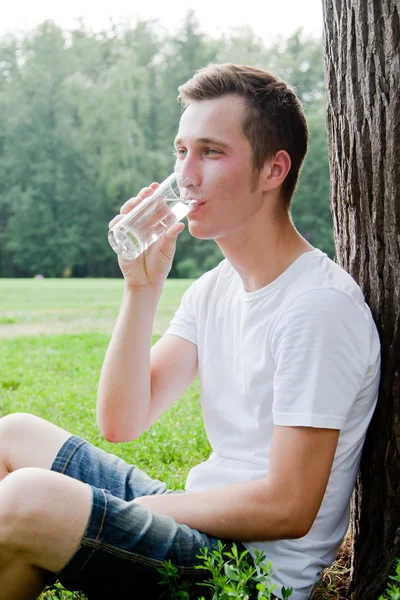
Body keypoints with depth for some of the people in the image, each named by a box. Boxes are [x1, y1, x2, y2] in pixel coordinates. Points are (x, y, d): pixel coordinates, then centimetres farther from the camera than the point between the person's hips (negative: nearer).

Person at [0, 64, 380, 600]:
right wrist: (143, 287, -8)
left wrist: (146, 505, -11)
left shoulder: (319, 305, -19)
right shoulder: (215, 288, 8)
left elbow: (288, 508, -21)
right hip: (201, 524, 9)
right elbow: (121, 422, 1)